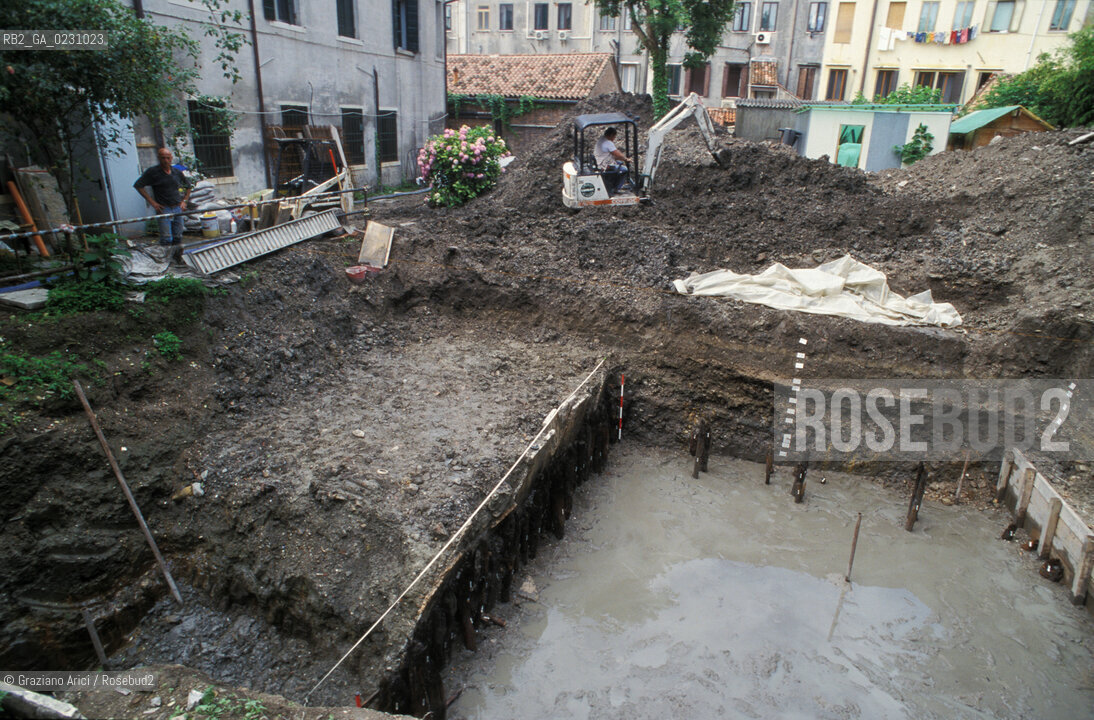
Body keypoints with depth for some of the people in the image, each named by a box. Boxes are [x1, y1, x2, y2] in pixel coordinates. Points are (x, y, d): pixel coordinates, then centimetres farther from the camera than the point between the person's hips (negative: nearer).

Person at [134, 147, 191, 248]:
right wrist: (152, 202, -8)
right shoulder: (153, 171, -5)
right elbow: (138, 185, -4)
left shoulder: (177, 172, 8)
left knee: (178, 238, 8)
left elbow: (188, 186, 24)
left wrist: (184, 201, 12)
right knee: (166, 239, -11)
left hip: (177, 208, 4)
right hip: (163, 209, -4)